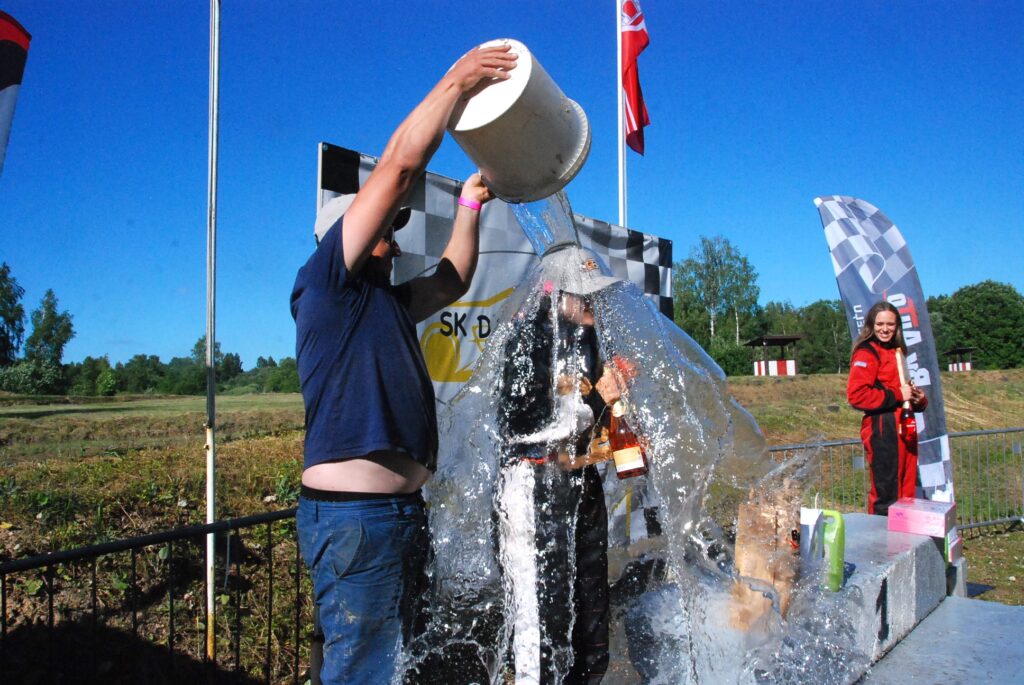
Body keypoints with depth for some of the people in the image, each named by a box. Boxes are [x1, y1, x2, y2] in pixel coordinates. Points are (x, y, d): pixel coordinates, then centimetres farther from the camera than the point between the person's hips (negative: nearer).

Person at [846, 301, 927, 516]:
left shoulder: (896, 352, 21)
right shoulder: (867, 353, -7)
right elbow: (856, 394, -20)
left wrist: (918, 399, 9)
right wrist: (897, 395, -15)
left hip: (904, 430, 9)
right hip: (883, 431, -9)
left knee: (906, 494, 14)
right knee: (886, 497, -7)